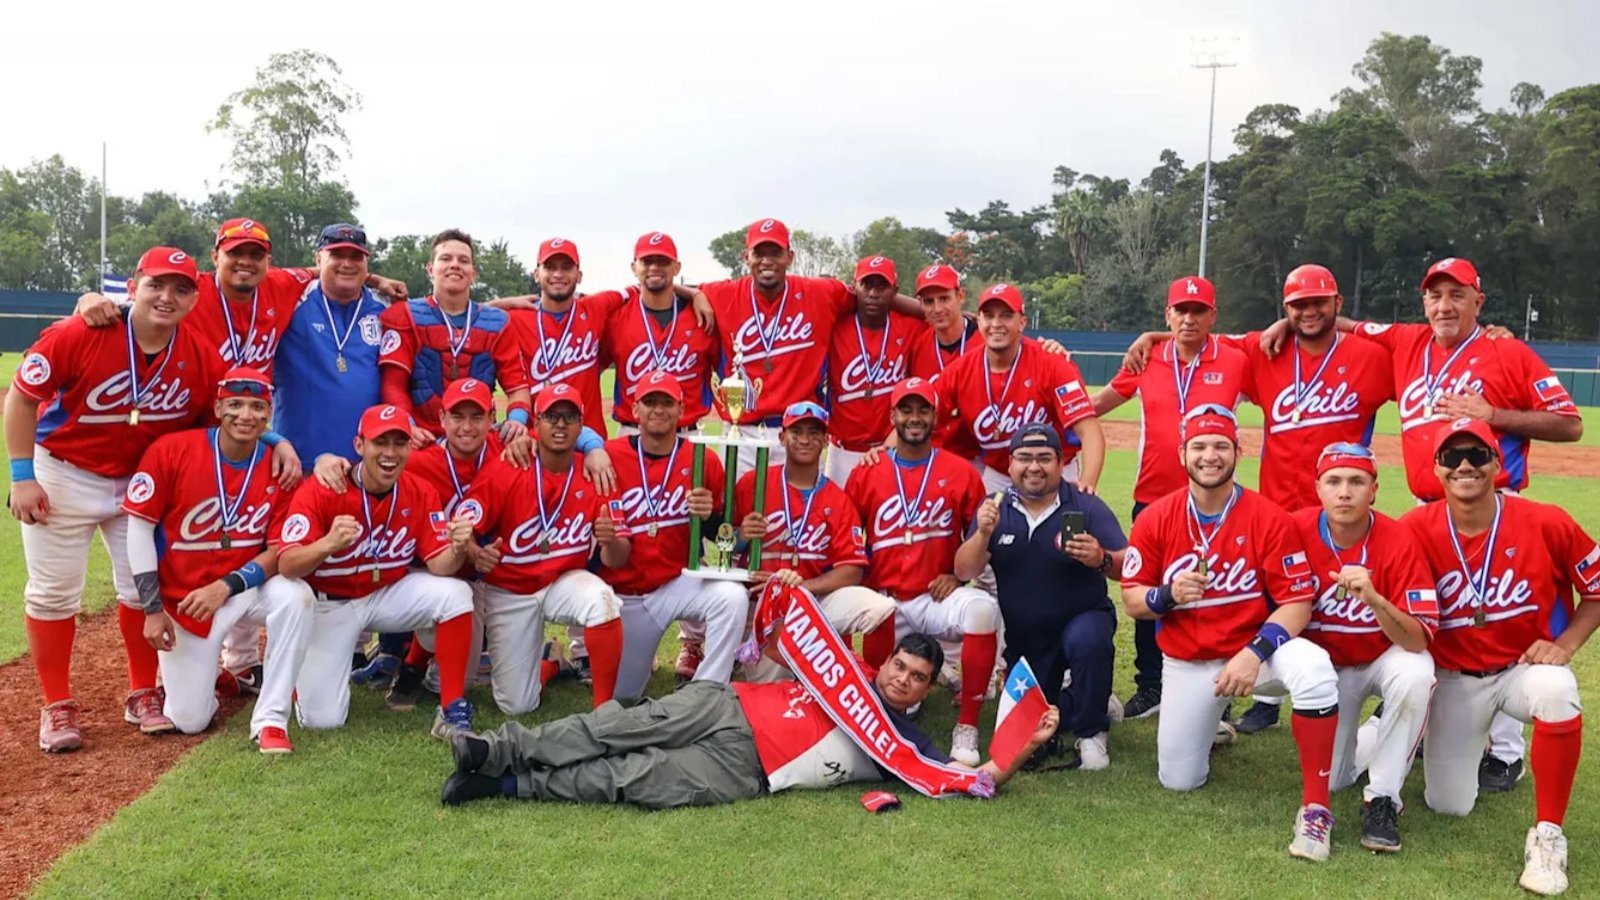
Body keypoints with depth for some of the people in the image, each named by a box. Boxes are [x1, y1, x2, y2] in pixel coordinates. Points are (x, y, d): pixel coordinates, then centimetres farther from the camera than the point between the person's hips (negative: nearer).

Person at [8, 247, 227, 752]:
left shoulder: (203, 361, -14)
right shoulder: (77, 336, -24)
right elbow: (20, 398, -15)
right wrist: (22, 477, -17)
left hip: (141, 482, 3)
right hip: (61, 474, -3)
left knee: (144, 587, 8)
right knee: (53, 592, 3)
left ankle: (143, 695, 25)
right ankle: (57, 706, 17)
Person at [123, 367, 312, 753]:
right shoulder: (170, 451, -13)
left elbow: (280, 551, -9)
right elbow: (139, 528, -8)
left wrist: (226, 587, -24)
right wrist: (153, 610, -10)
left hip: (246, 588, 1)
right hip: (183, 599, -1)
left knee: (294, 597, -34)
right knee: (189, 720, -2)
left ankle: (270, 719, -21)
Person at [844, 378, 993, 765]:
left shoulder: (961, 471, 2)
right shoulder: (865, 474, 5)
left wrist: (958, 576, -7)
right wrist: (861, 591, -3)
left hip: (937, 598, -1)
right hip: (882, 603, 1)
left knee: (982, 608, -34)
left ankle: (967, 726, -23)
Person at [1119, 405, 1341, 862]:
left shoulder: (1269, 518, -14)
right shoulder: (1155, 519, -6)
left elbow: (1297, 602, -15)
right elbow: (1132, 600, -3)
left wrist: (1254, 654, -29)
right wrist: (1168, 595, -25)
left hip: (1256, 647, -2)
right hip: (1186, 664, 3)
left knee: (1314, 670, -37)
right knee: (1179, 781, 4)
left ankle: (1315, 807, -23)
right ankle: (1209, 720, 39)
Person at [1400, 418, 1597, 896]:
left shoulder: (1546, 523, -15)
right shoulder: (1415, 530, -15)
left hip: (1527, 666, -1)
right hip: (1454, 678, 1)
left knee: (1557, 693, -38)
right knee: (1449, 806, 0)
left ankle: (1547, 834, -19)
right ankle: (1437, 735, 36)